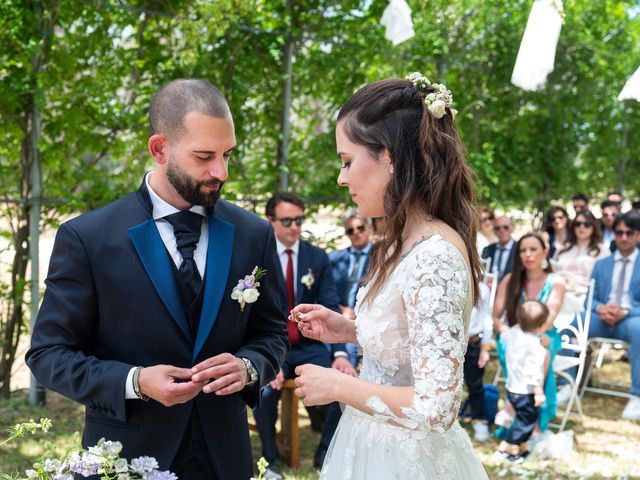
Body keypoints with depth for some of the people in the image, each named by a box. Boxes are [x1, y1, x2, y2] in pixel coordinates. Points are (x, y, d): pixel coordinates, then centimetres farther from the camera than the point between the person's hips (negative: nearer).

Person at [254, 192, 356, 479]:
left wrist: (340, 353, -16)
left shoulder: (318, 257, 3)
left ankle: (326, 452, 3)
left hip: (308, 346, 3)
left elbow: (330, 309, -1)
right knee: (265, 391, -32)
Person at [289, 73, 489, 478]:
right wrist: (350, 331, 4)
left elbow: (435, 407, -29)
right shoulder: (409, 243, 3)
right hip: (384, 447, 9)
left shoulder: (433, 258, -26)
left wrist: (338, 386, -18)